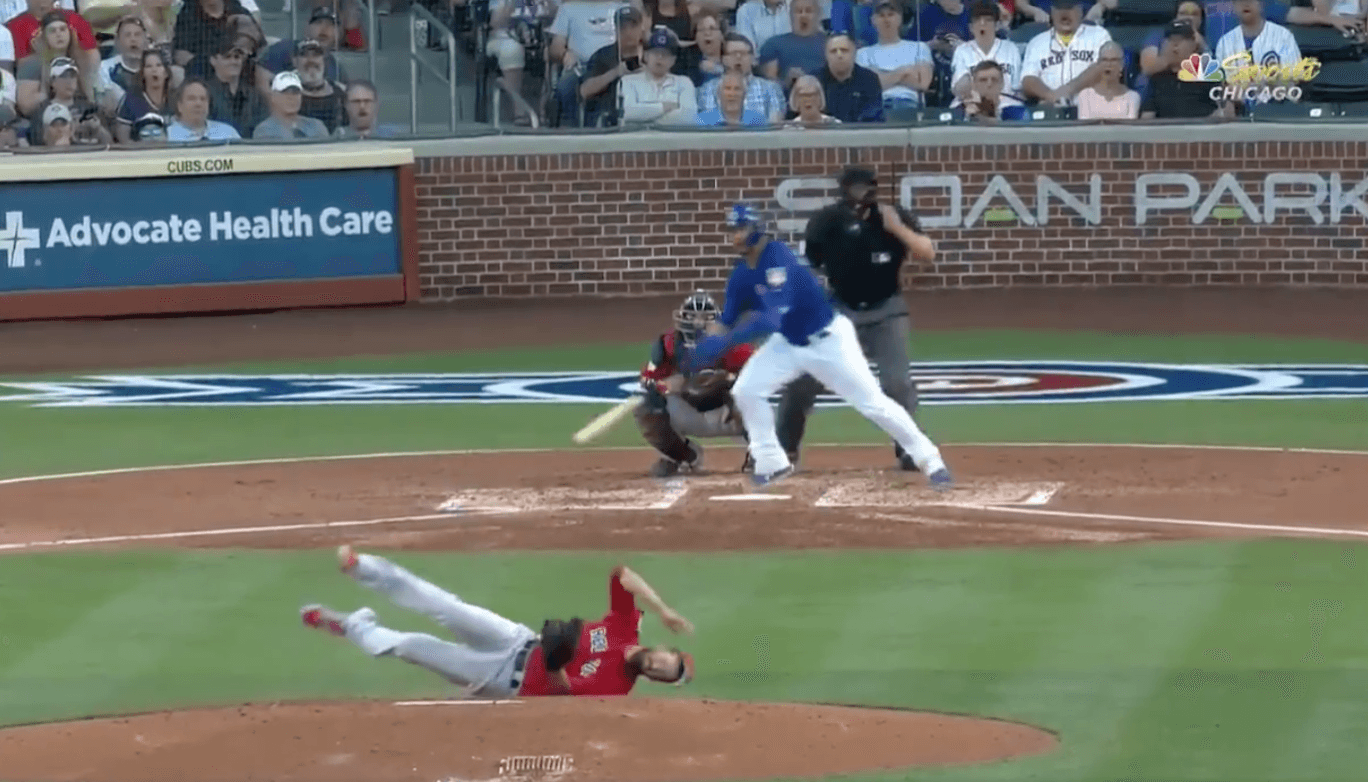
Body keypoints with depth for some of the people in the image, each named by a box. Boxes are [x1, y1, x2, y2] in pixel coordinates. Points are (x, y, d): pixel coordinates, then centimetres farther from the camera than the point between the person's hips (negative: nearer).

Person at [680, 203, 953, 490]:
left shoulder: (779, 258, -28)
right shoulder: (741, 276, -3)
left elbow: (772, 318, -37)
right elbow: (726, 321, 4)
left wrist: (724, 342, -41)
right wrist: (704, 347, -15)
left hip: (829, 340, -7)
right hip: (788, 344, 7)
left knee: (873, 402, -7)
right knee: (745, 390, -7)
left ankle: (930, 461, 3)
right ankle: (772, 463, 7)